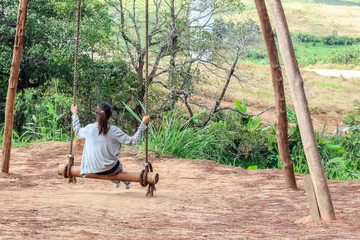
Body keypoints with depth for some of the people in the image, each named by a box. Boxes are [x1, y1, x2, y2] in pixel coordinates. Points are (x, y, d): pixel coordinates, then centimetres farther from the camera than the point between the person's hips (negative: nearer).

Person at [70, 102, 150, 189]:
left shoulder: (89, 128, -9)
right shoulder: (113, 130, -19)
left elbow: (78, 132, 15)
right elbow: (133, 141, -15)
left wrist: (75, 114, 26)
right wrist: (143, 124, -10)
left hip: (92, 169, 3)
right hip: (109, 169, -3)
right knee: (119, 164, 34)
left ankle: (116, 181, 56)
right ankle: (127, 182, 56)